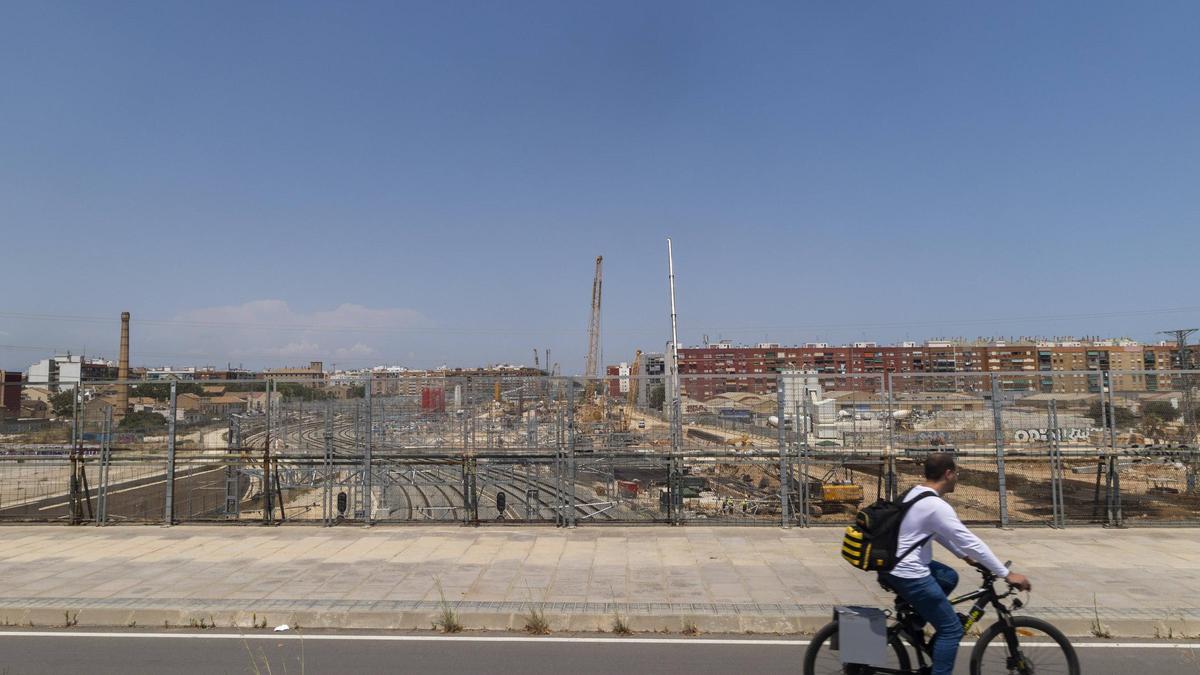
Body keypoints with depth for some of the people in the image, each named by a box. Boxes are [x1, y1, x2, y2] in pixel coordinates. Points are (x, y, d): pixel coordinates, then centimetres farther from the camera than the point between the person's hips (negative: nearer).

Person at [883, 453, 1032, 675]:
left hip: (894, 565, 9)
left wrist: (964, 555, 24)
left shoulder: (915, 494, 9)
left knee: (949, 577, 28)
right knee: (951, 629, 2)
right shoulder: (936, 506, -20)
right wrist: (1007, 574, -10)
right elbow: (971, 542, -18)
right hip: (908, 575, -9)